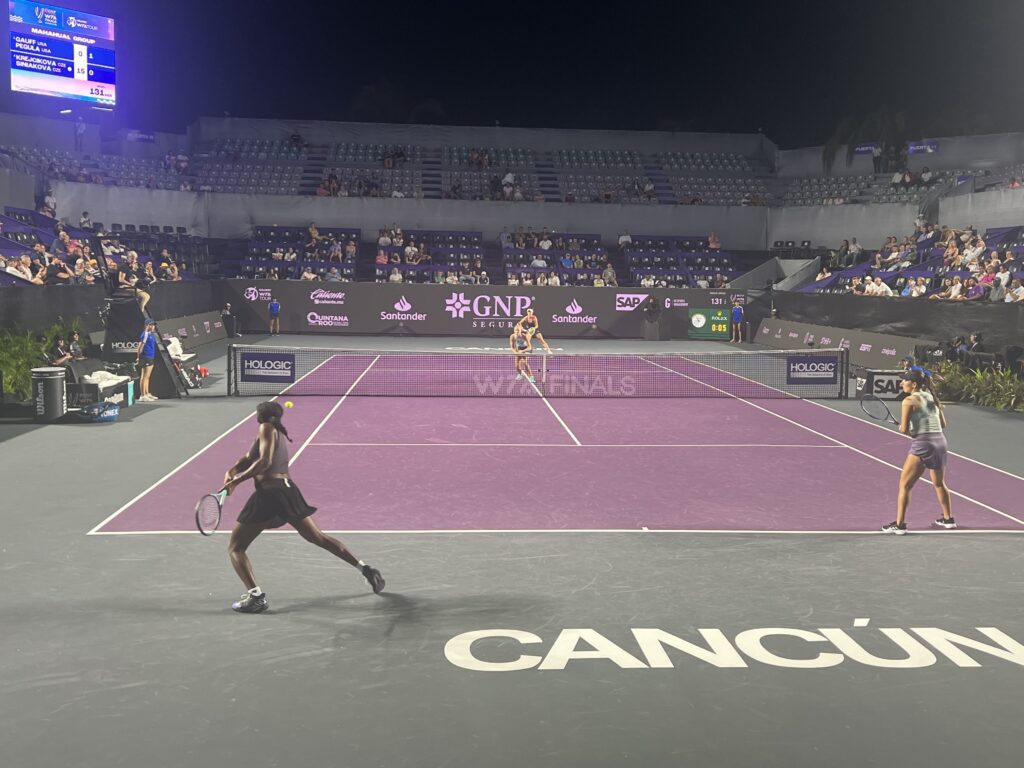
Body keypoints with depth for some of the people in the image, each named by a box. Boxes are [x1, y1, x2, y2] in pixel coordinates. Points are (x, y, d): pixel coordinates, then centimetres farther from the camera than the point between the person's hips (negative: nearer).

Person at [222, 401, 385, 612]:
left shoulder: (267, 428, -1)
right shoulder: (279, 434, 23)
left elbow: (264, 462, -13)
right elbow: (250, 457, 17)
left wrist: (238, 480, -10)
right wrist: (232, 471, 1)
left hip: (268, 494, -8)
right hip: (289, 490, 8)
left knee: (235, 548, 2)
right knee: (319, 538, 18)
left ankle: (255, 596, -17)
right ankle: (365, 569, 13)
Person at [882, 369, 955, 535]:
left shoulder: (909, 401, -8)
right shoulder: (932, 398, 11)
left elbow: (904, 429, -13)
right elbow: (943, 424, 15)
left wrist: (903, 428, 9)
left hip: (922, 444, -7)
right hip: (940, 442, 7)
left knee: (904, 485, 0)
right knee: (939, 483, 26)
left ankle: (899, 524, -3)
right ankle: (948, 519, 38)